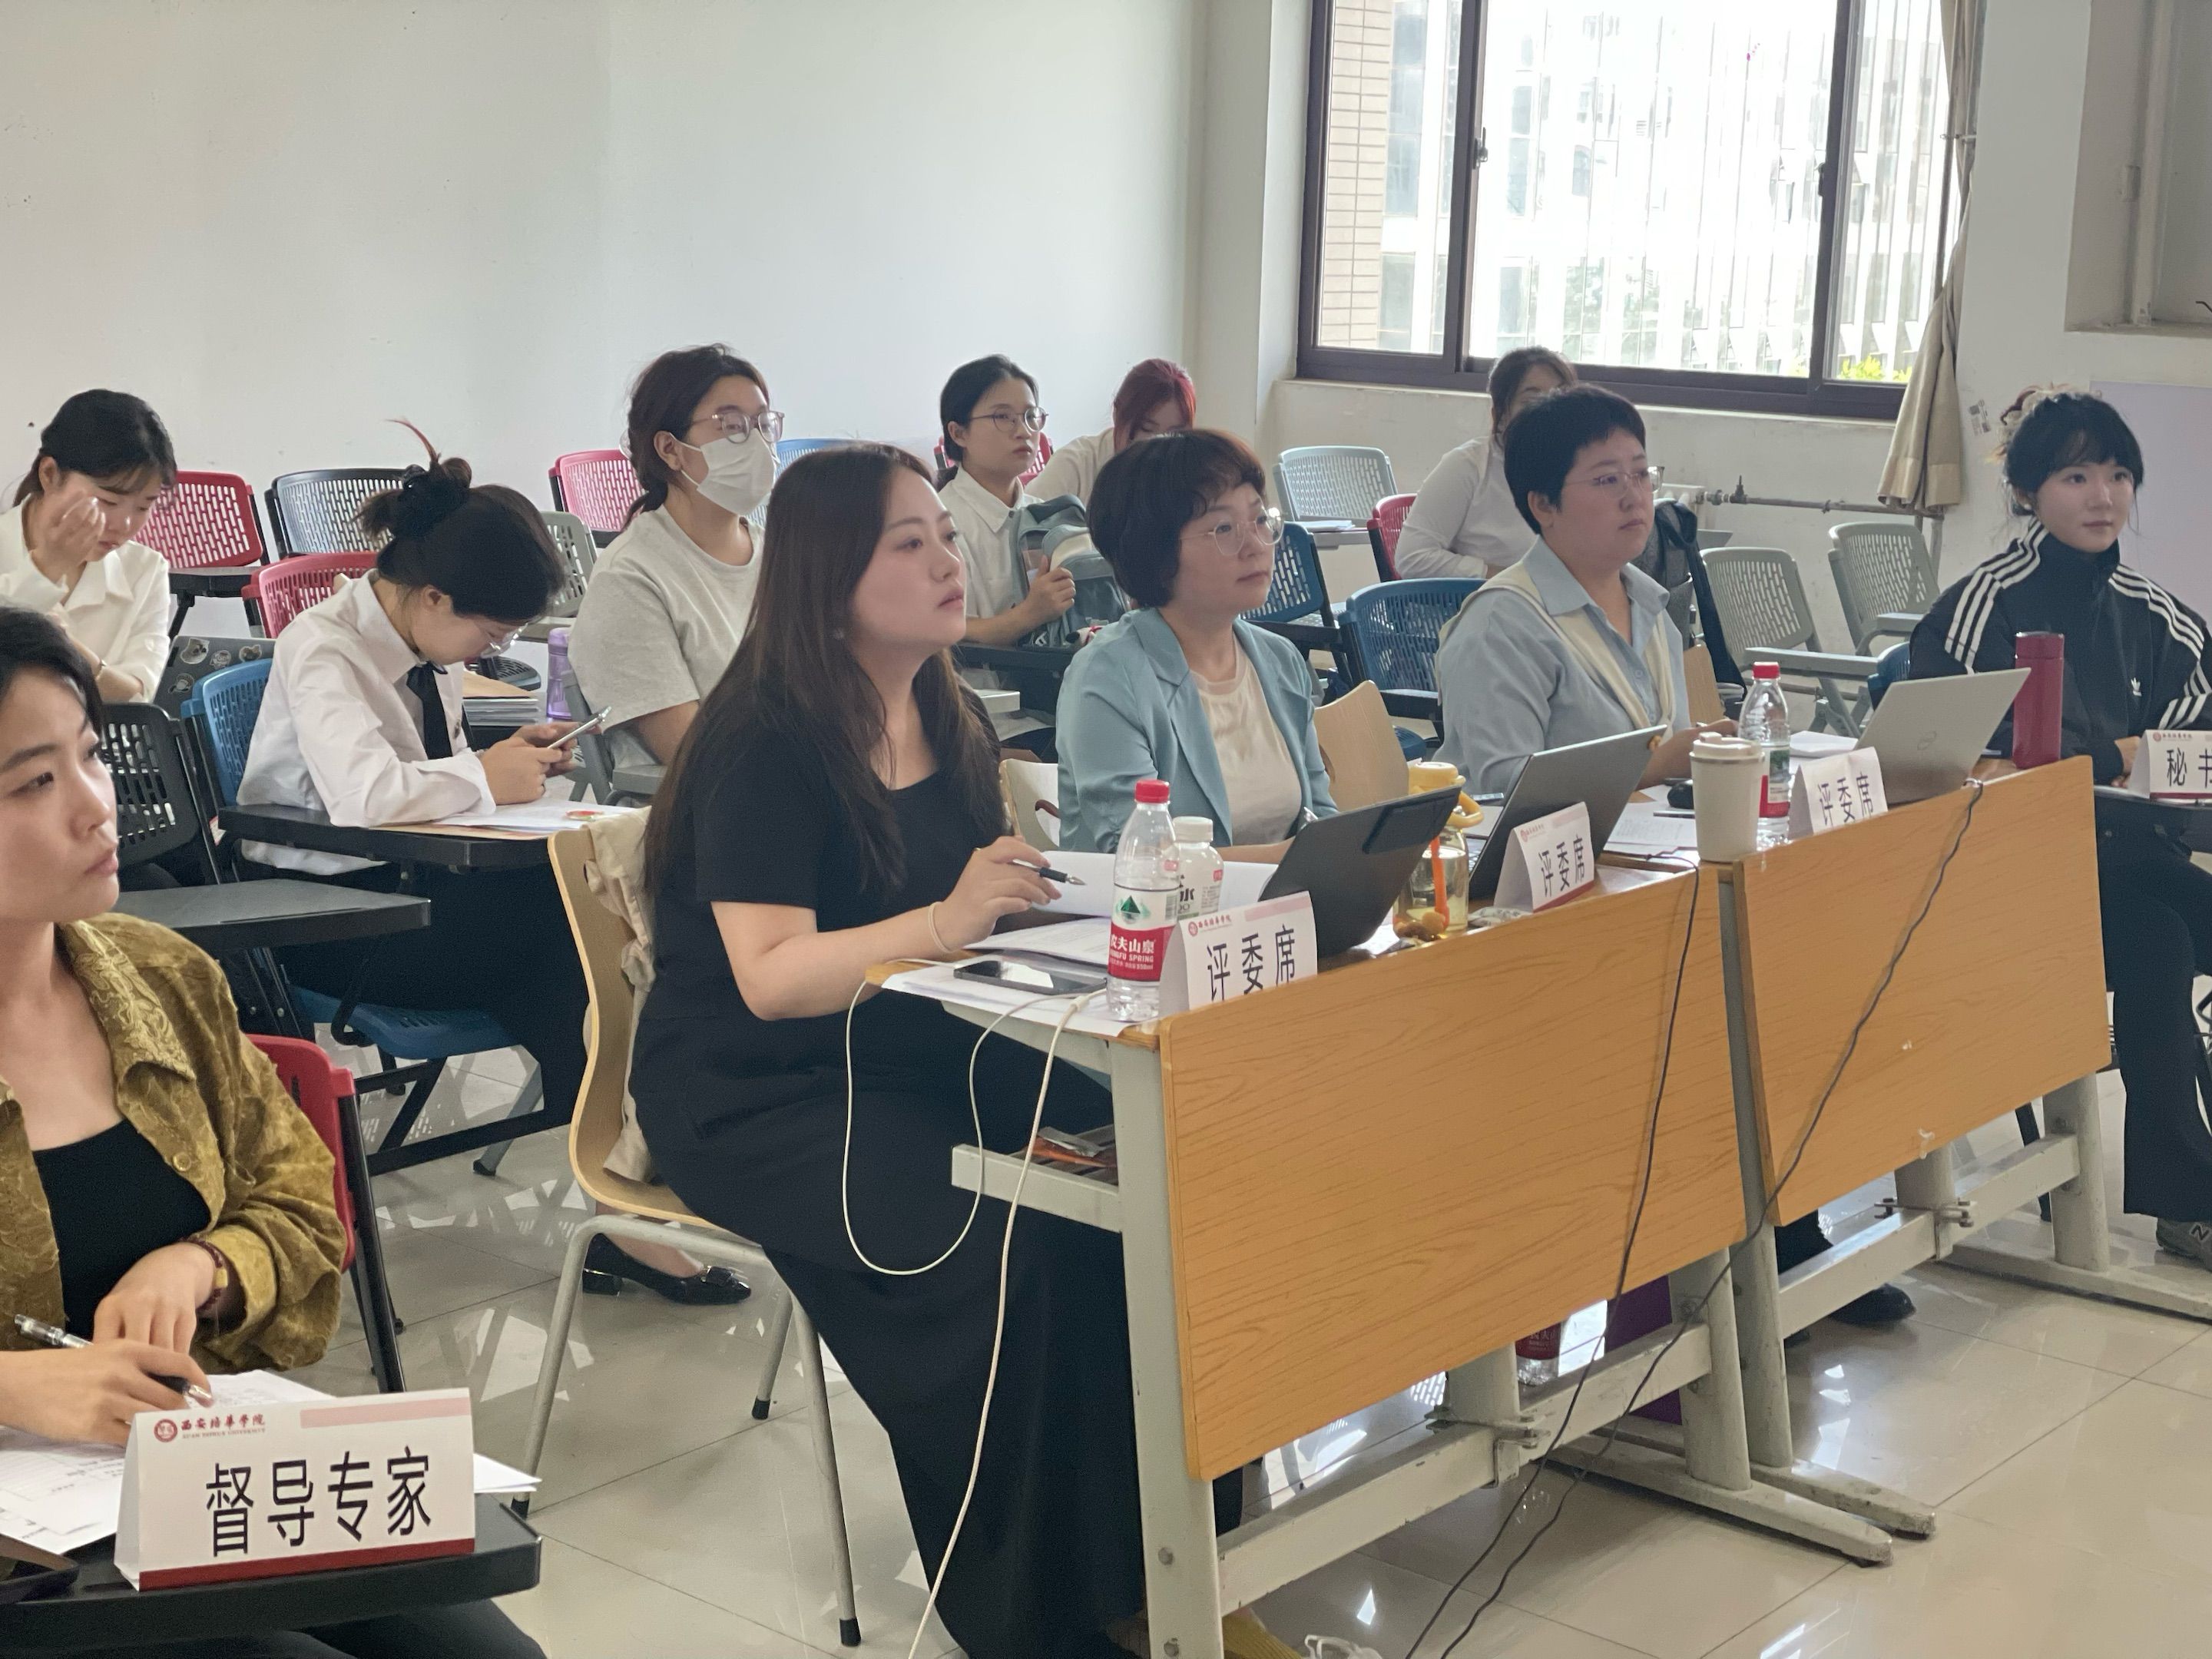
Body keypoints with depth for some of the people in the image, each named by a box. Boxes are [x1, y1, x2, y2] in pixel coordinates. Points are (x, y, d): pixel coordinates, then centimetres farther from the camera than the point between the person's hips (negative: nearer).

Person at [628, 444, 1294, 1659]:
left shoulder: (952, 721, 10)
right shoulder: (764, 742, -14)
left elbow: (987, 901, 12)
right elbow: (771, 978, -22)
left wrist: (1063, 883, -8)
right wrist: (943, 921, -34)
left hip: (908, 1056, 7)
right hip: (755, 1097, -7)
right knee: (1001, 1245, -30)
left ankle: (1145, 1561, -6)